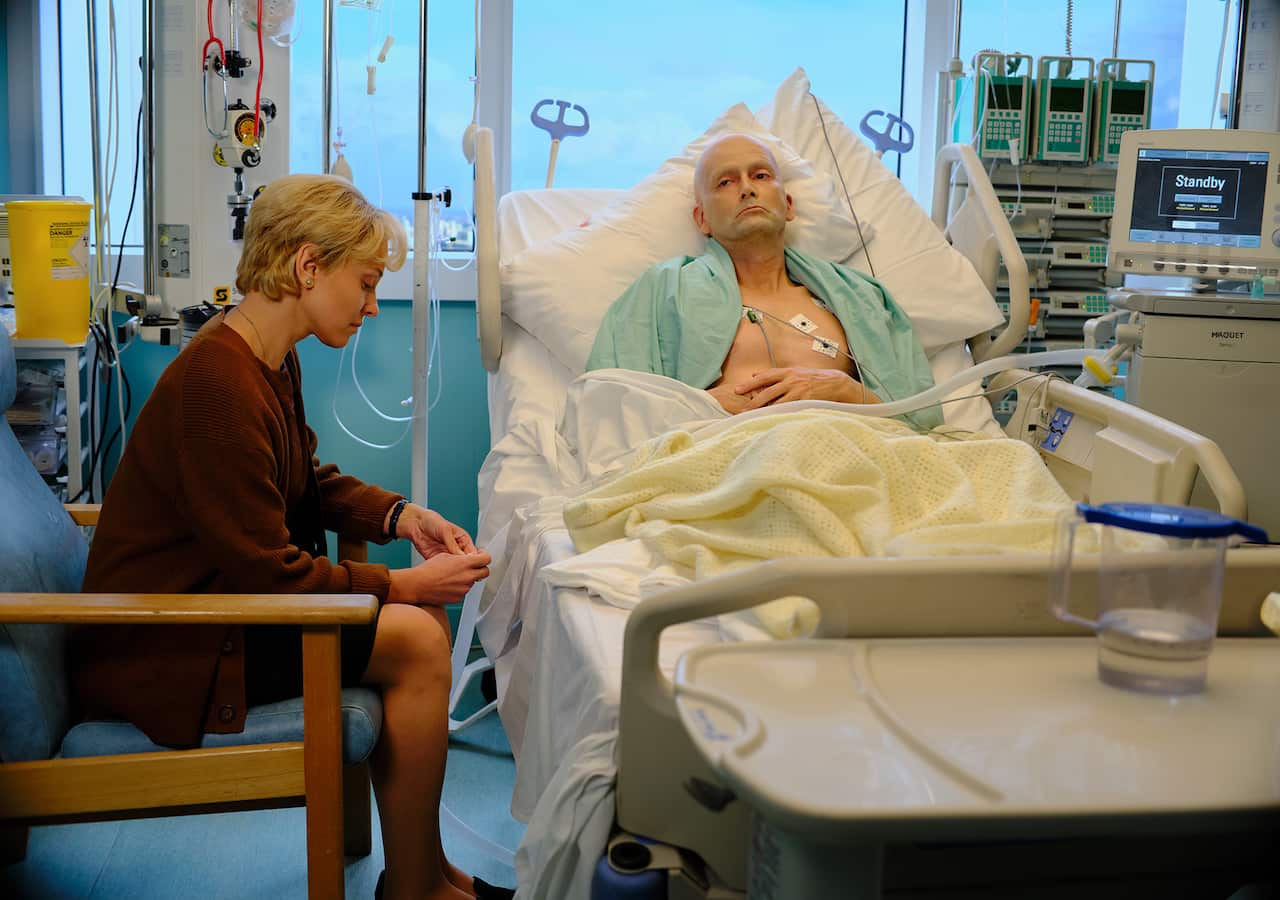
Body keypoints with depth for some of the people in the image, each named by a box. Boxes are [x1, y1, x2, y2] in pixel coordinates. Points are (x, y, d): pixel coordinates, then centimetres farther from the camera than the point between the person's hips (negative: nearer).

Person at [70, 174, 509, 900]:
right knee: (416, 642, -16)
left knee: (423, 621, 1)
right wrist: (403, 584, -16)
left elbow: (308, 480, 18)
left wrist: (400, 515, 1)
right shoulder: (218, 383, -27)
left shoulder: (275, 361, 4)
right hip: (159, 651, -10)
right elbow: (268, 574, -24)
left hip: (215, 598, 10)